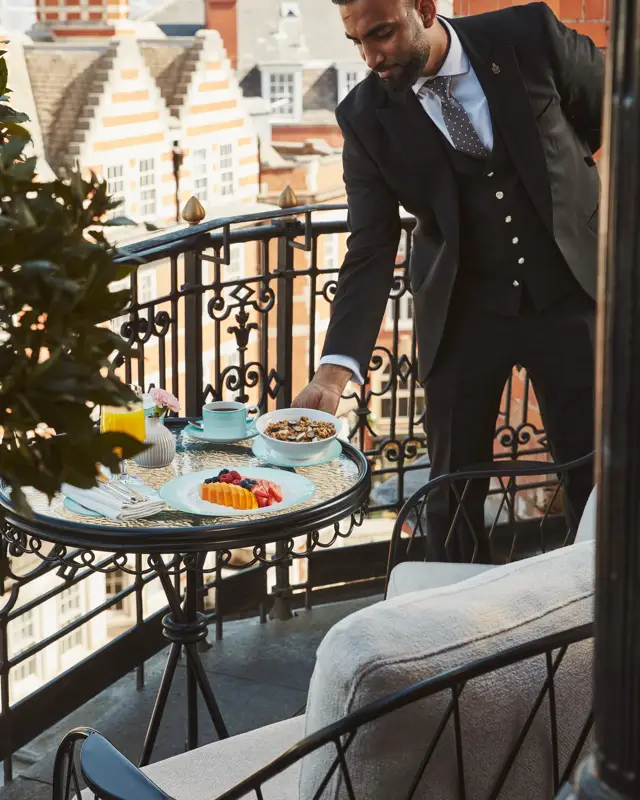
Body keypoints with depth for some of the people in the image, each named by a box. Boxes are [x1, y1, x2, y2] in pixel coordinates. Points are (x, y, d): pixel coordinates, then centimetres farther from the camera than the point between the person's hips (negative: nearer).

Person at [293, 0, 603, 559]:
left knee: (595, 479, 6)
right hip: (462, 310, 1)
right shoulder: (366, 116, -10)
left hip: (568, 292, 0)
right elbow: (371, 250, -12)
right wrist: (337, 367, -23)